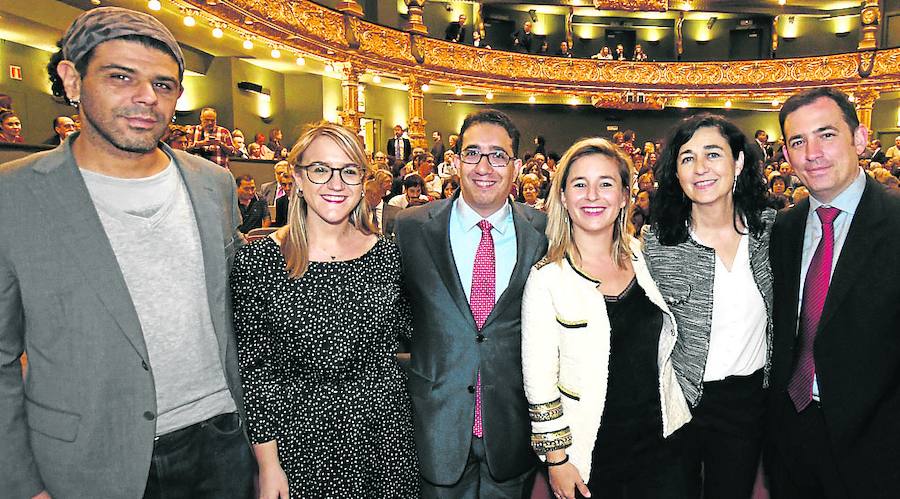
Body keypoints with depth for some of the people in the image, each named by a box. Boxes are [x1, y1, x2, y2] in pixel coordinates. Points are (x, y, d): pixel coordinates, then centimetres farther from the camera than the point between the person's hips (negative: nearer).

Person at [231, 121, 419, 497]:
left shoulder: (387, 254, -2)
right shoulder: (257, 260, -9)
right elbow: (253, 367, -6)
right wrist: (268, 464, -6)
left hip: (386, 428, 3)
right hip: (301, 437, -2)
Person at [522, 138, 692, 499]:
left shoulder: (642, 257, 0)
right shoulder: (547, 277, -15)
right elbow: (538, 379, -13)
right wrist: (556, 458, -10)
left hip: (659, 441, 4)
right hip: (589, 455, -4)